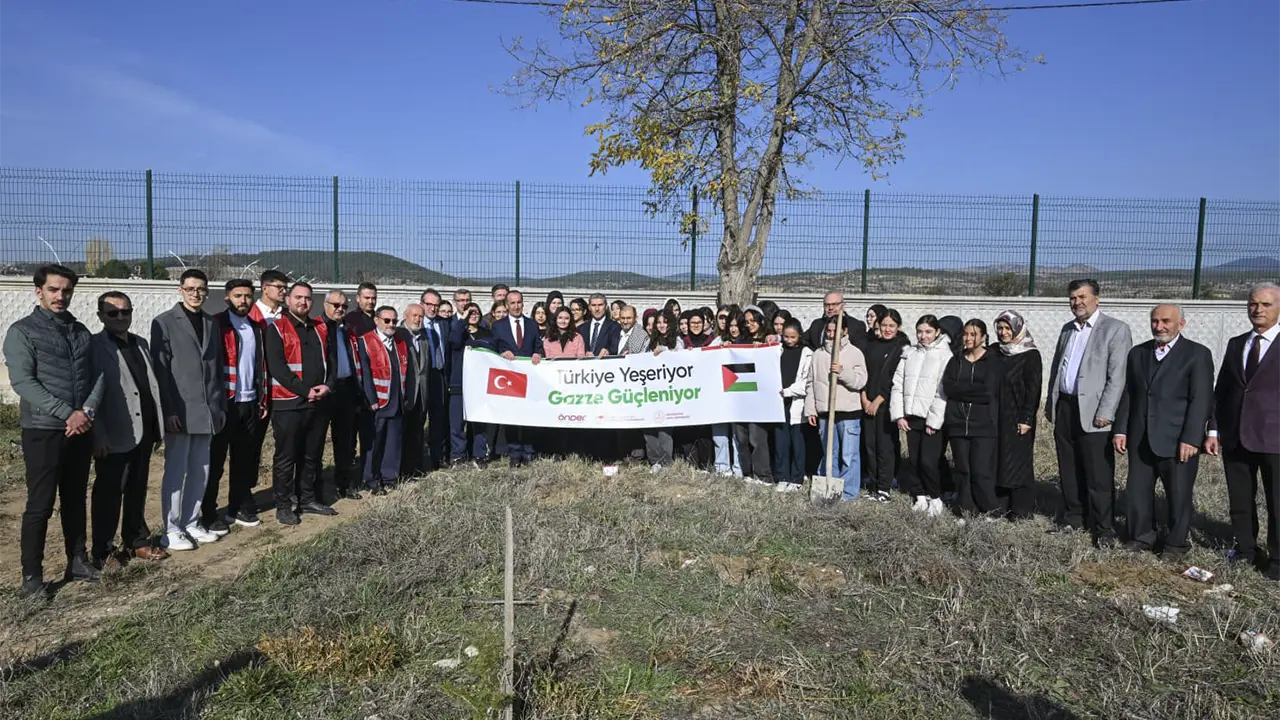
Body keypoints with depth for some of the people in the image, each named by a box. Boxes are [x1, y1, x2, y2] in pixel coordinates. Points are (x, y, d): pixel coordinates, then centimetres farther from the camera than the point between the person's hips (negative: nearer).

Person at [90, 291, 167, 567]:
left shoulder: (140, 343, 13)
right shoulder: (94, 347, -8)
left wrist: (158, 426, 12)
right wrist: (98, 436, -18)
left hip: (143, 432, 6)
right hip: (115, 436, -6)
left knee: (137, 492, 16)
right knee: (109, 494, 4)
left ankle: (136, 541, 28)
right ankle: (102, 552, 15)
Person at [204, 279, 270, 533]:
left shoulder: (258, 328, 13)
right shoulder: (216, 324, -5)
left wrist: (264, 400, 10)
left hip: (251, 403, 5)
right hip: (224, 403, -5)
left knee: (246, 459, 11)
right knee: (215, 460, 3)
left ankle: (240, 507, 21)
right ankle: (209, 513, 10)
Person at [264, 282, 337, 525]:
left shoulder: (321, 329, 15)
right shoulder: (277, 329, -3)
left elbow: (331, 360, 14)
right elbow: (276, 366, -13)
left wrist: (327, 385, -5)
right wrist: (305, 390, -17)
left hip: (319, 403, 6)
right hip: (289, 403, -6)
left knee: (312, 455, 13)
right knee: (286, 457, 1)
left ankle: (307, 499, 25)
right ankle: (283, 506, 10)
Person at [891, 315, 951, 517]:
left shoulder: (945, 356, -6)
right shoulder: (909, 354, 11)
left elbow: (944, 392, -11)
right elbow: (897, 385, 9)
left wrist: (934, 421, -13)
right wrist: (898, 414, 1)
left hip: (932, 419, -5)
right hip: (911, 417, 5)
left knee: (928, 461, -8)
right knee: (913, 460, 9)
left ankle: (935, 499, 10)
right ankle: (920, 497, 22)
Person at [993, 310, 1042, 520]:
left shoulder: (1031, 355, -6)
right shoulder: (997, 353, 11)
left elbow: (1034, 389, -11)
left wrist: (1026, 419, -15)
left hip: (1018, 417, -6)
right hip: (997, 416, 6)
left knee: (1019, 461, -2)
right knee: (999, 460, 6)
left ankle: (1022, 508, 7)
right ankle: (1003, 504, 14)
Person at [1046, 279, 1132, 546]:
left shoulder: (1115, 329, -5)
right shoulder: (1067, 330, 16)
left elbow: (1117, 376, -11)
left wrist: (1105, 413, -17)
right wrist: (1051, 404, 14)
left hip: (1093, 412, -6)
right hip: (1064, 407, 6)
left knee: (1099, 475, -3)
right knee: (1069, 471, 13)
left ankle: (1104, 529, 5)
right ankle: (1073, 518, 24)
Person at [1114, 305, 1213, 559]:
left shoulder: (1197, 354, -4)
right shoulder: (1137, 353, 11)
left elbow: (1201, 400, -9)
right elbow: (1128, 394, 11)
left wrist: (1191, 438, -15)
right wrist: (1120, 430, 4)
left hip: (1177, 440, -4)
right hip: (1140, 438, 5)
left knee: (1179, 494, 6)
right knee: (1137, 490, 9)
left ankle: (1177, 543, 21)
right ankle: (1141, 537, 23)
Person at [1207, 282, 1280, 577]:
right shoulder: (1236, 344, 11)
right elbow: (1221, 390, 12)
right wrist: (1214, 430, 8)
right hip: (1235, 437, 4)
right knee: (1240, 500, 14)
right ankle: (1245, 548, 29)